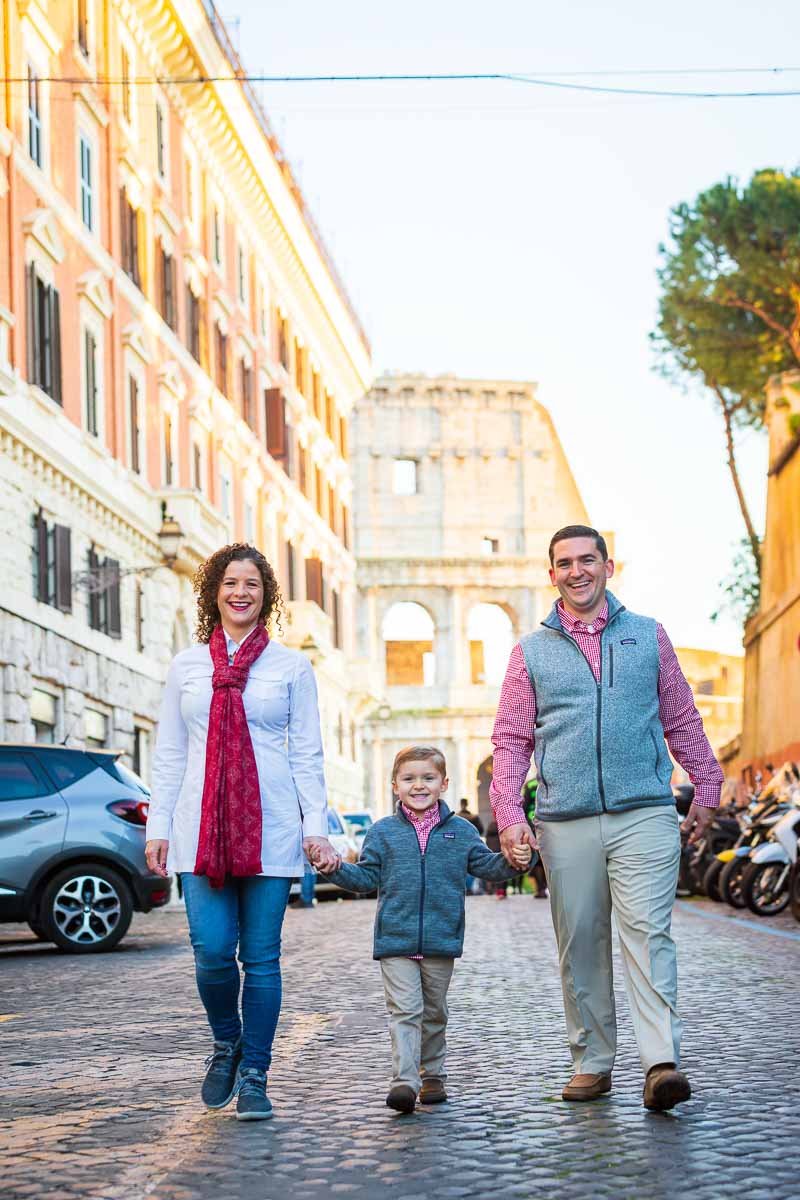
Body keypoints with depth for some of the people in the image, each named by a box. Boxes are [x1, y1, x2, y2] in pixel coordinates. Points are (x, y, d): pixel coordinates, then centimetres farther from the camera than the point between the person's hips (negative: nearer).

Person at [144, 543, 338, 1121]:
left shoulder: (291, 667, 8)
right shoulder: (186, 666, 12)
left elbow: (307, 755, 7)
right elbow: (169, 755, 13)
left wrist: (316, 826, -1)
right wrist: (158, 826, 6)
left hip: (271, 832, -1)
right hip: (202, 829, 1)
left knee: (261, 958, -1)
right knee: (213, 950, -9)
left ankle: (253, 1076, 10)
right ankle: (226, 1043, 20)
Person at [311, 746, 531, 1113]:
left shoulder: (461, 831, 6)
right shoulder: (382, 832, 4)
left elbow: (485, 865, 10)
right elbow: (367, 877, 5)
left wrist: (511, 861, -8)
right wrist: (336, 869, -11)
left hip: (441, 942, 2)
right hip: (395, 941, -2)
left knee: (434, 1012, 14)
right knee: (404, 1011, -10)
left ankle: (432, 1076, 27)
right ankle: (405, 1080, -16)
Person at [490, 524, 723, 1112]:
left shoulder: (649, 636, 12)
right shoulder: (532, 651, 11)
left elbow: (682, 721, 18)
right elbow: (511, 738, 10)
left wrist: (706, 791, 17)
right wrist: (509, 814, -1)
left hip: (644, 815, -1)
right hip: (566, 822, 1)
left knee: (647, 932, -13)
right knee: (580, 947, 5)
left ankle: (662, 1063, -18)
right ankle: (592, 1062, 15)